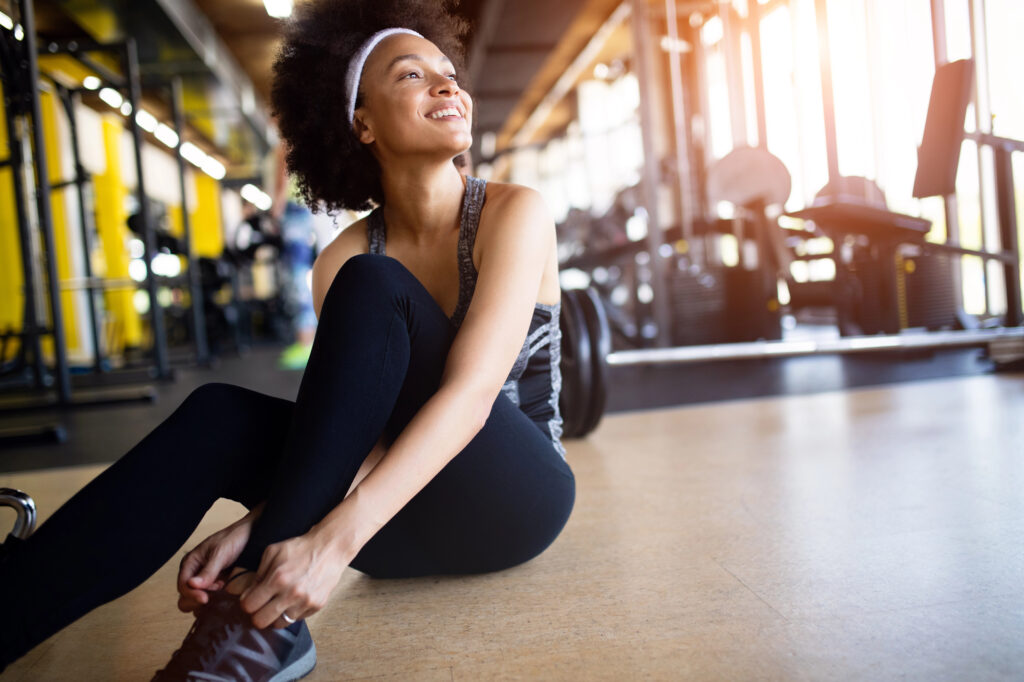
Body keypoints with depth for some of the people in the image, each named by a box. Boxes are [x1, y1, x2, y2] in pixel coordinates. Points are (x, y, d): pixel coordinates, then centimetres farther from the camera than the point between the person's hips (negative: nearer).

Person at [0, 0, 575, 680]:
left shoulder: (514, 213, -10)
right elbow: (361, 427, -10)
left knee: (371, 289, -25)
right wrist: (255, 526, -29)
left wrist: (335, 539, -35)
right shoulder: (345, 260, 1)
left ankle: (264, 620, -33)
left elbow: (470, 395, -24)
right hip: (413, 507, 4)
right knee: (223, 418, -20)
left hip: (518, 497, -3)